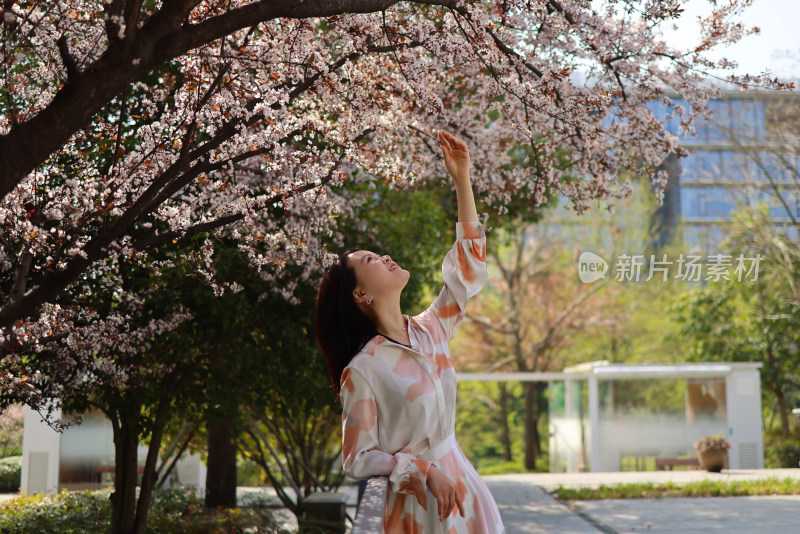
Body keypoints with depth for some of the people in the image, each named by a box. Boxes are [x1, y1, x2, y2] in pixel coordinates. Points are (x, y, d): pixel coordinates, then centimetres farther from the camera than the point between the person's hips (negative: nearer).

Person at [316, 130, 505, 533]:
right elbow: (357, 461, -12)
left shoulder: (428, 331, 3)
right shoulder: (362, 371, -15)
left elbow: (468, 270, 7)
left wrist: (462, 182, 4)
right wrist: (424, 470, -21)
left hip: (466, 488, 6)